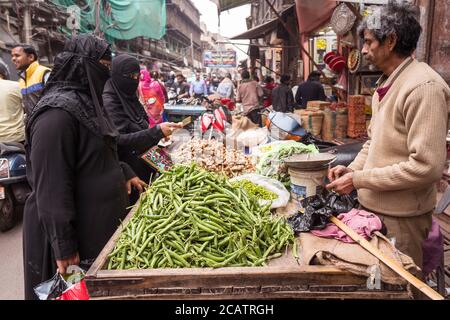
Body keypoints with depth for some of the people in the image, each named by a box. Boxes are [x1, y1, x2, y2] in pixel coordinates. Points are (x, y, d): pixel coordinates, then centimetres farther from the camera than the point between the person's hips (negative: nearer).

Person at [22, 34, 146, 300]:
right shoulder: (57, 112, -23)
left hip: (101, 221, 9)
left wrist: (124, 173, 14)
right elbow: (51, 188, -25)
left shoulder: (86, 101, 9)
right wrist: (64, 247, -23)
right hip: (78, 232, -9)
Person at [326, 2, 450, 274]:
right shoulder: (385, 84, 10)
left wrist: (359, 180, -20)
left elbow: (427, 167, -25)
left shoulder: (424, 86, -19)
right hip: (375, 206, 8)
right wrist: (352, 168, 0)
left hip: (401, 217, -8)